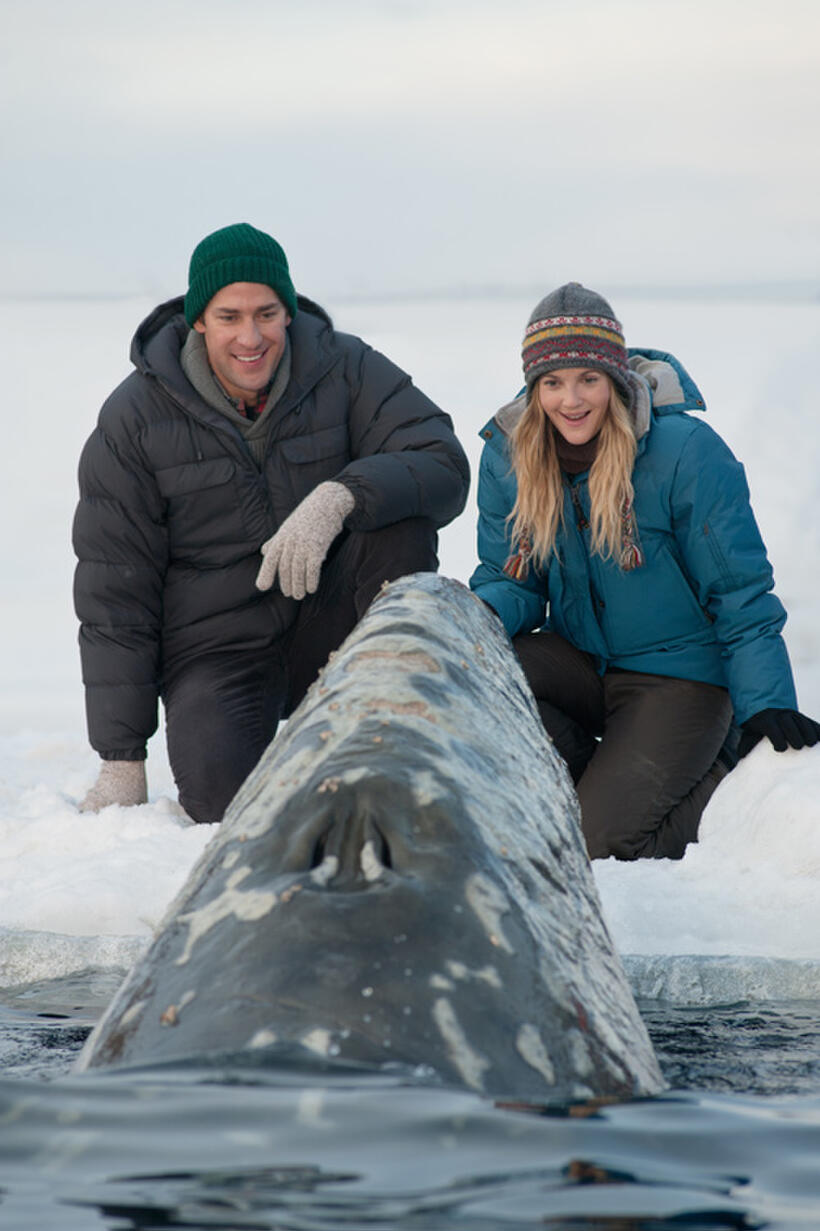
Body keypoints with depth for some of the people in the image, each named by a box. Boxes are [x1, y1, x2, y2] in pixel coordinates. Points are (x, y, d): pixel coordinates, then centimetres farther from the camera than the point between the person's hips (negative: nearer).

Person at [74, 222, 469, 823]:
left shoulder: (343, 369, -6)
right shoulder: (134, 417, -8)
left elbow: (445, 465, -18)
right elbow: (113, 593, -7)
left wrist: (339, 497, -38)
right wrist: (122, 761, -10)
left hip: (330, 626, 2)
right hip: (217, 647, -2)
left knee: (398, 511, -25)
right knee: (227, 794, -30)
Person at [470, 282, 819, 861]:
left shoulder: (686, 451, -18)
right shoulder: (508, 454, -4)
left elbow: (740, 593, -13)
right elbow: (512, 581, 3)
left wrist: (767, 705, -20)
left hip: (679, 676, -5)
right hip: (581, 658, 5)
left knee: (603, 841, -20)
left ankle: (727, 776, 10)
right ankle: (597, 779, 0)